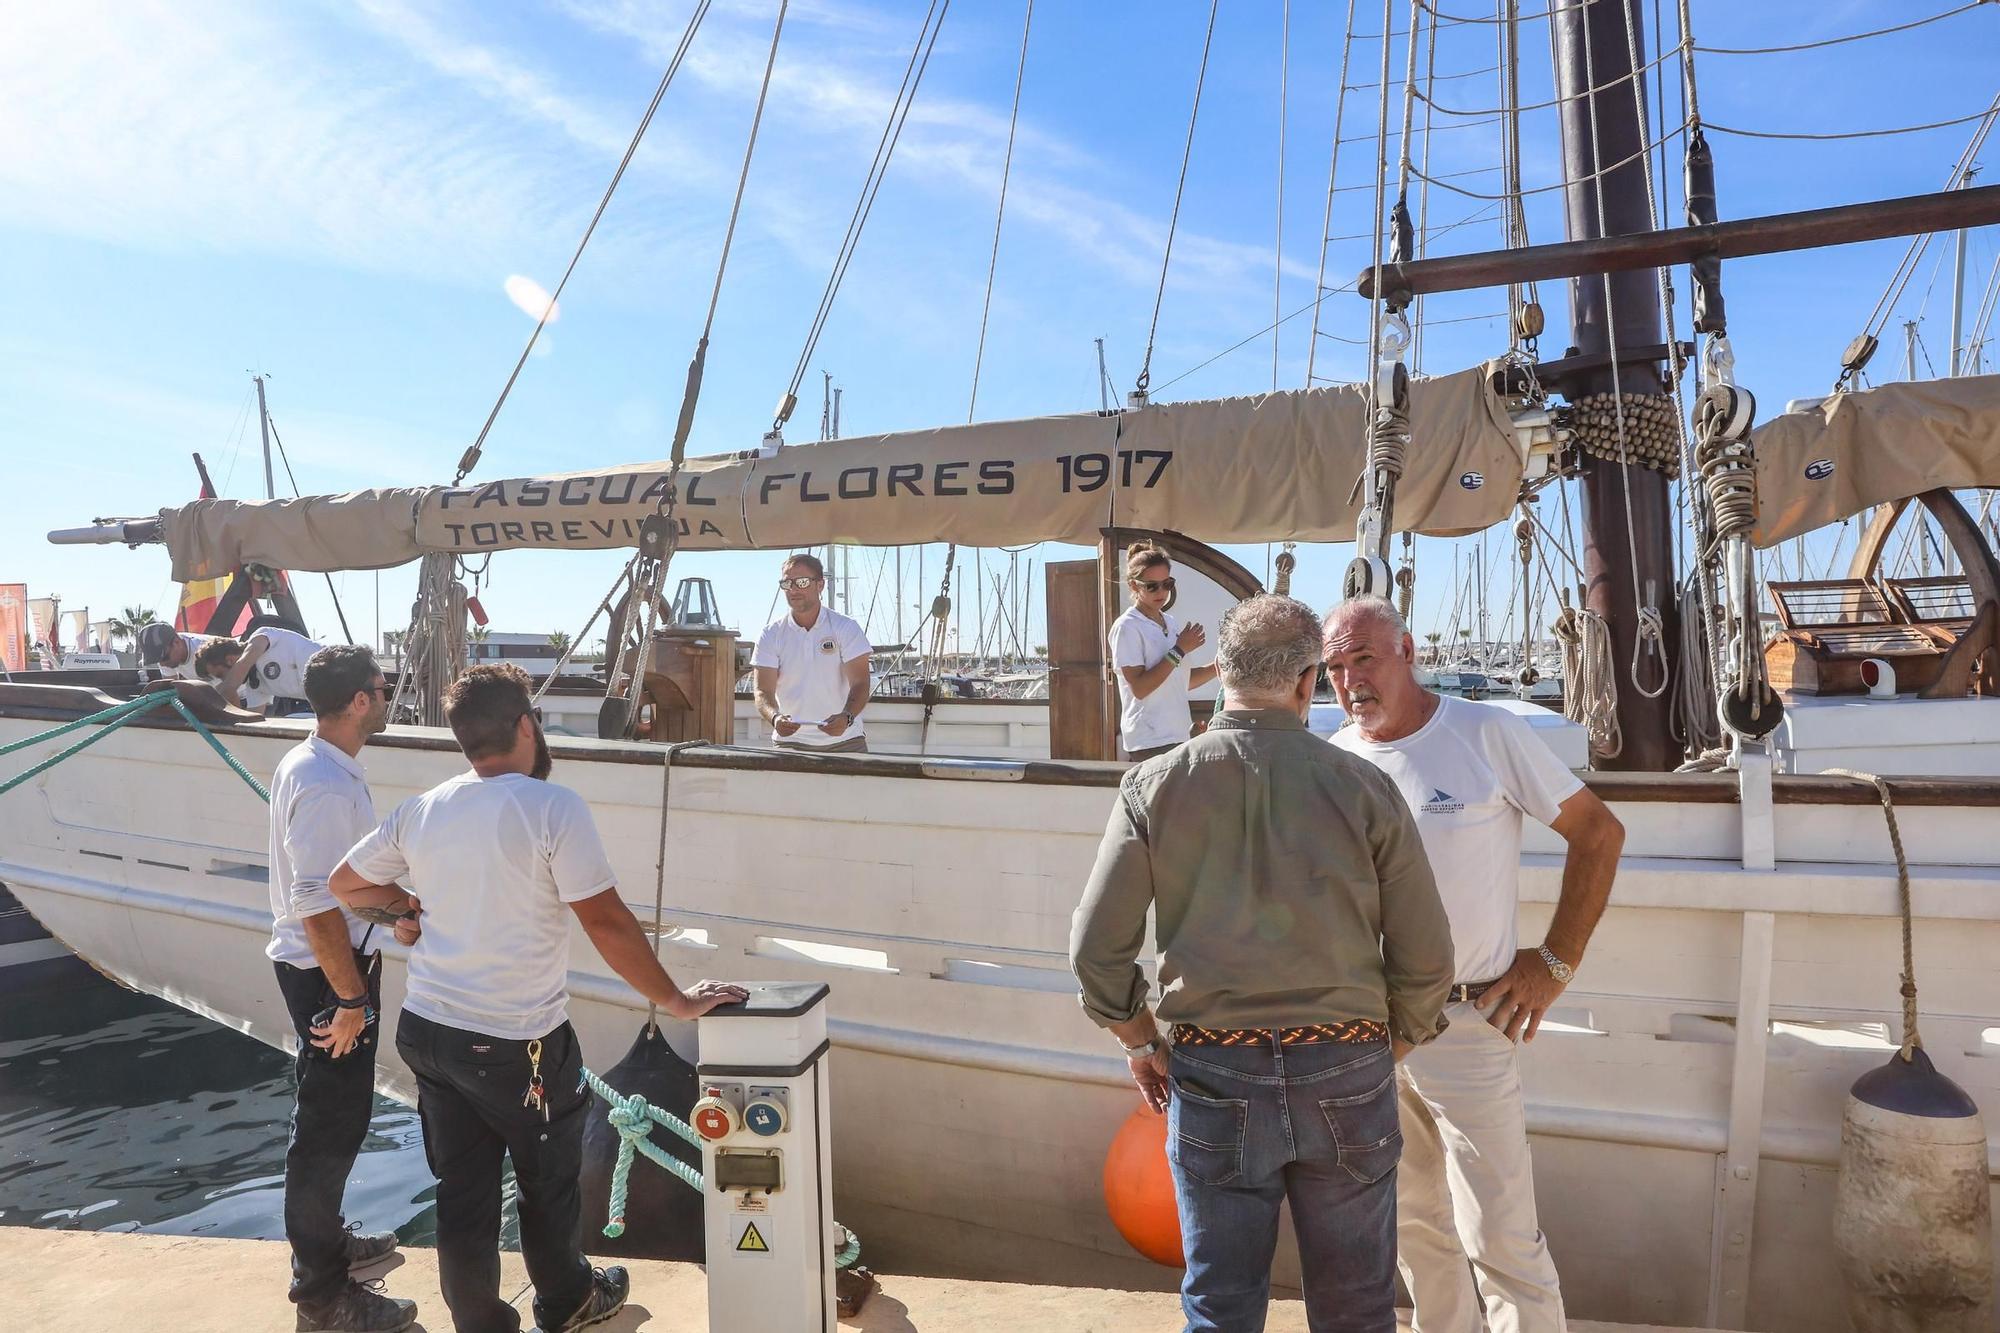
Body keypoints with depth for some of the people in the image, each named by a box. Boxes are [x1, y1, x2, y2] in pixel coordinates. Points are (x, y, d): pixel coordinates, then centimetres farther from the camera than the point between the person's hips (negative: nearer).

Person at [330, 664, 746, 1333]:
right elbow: (606, 921, -22)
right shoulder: (553, 807, -20)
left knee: (461, 1191, 16)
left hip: (428, 1030, 5)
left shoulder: (420, 810, -1)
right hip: (517, 1044, -5)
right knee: (548, 1182, 19)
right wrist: (676, 1001, -14)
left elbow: (345, 884, 12)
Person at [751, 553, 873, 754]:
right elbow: (763, 691, -4)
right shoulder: (771, 635, 2)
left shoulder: (846, 628, -1)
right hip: (790, 741, 1)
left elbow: (859, 684, -9)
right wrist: (775, 718, -26)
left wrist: (847, 717, -28)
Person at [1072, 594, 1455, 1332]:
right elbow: (1425, 957, -3)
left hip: (1213, 1075, 0)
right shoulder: (1366, 788, -7)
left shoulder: (1155, 786, -7)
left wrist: (1139, 1041, 10)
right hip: (1346, 1076, 1)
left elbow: (1096, 947, -6)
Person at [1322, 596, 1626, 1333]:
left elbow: (1599, 832, -3)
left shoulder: (1488, 732, -9)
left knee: (1499, 1233, 2)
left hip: (1467, 1023, -4)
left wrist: (1556, 962, -6)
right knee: (1413, 1220, 18)